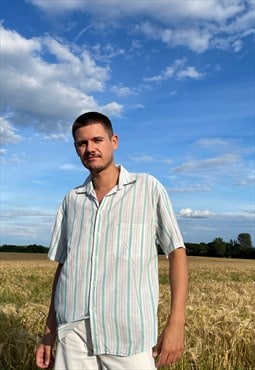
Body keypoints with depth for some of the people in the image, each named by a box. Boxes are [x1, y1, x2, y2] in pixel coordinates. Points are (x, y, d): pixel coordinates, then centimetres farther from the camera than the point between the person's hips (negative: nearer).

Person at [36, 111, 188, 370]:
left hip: (130, 337, -3)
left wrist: (176, 322, -9)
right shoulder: (71, 200, 9)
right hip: (73, 336, 3)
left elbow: (177, 252, -1)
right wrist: (50, 330, 12)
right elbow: (63, 265, 14)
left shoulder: (149, 188, 0)